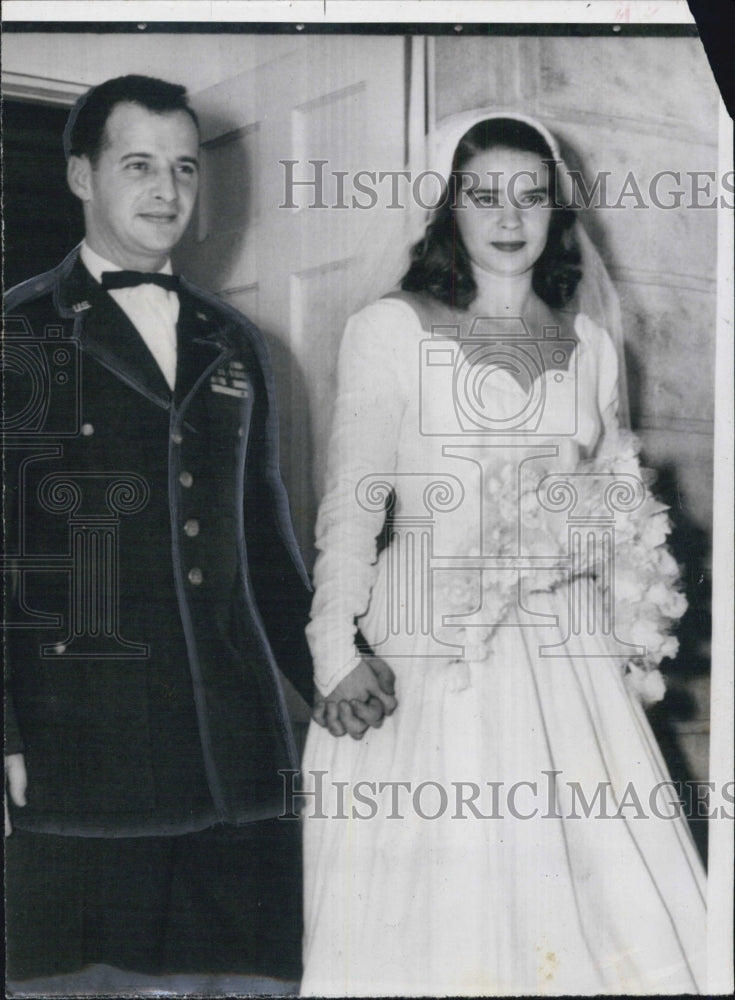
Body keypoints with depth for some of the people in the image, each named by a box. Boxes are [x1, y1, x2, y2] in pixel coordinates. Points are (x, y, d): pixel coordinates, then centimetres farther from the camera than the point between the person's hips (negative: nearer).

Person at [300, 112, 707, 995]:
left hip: (568, 655, 4)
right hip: (427, 656, -3)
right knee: (431, 901, -2)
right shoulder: (390, 330, 1)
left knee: (599, 889, -1)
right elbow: (351, 501, -3)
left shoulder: (591, 345, 13)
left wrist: (631, 648, 11)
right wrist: (337, 650, -13)